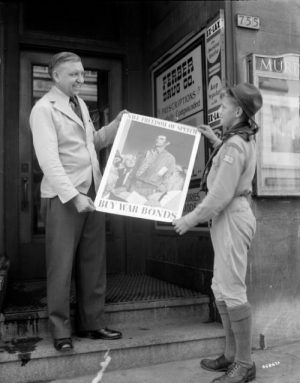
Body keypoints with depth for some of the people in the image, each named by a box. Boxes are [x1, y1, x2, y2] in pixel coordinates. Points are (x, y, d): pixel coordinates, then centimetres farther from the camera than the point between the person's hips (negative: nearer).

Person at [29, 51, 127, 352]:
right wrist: (74, 196, -24)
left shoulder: (80, 103, 16)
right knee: (61, 266, 1)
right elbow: (49, 160, -17)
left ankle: (92, 324, 21)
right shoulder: (44, 109, -7)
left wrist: (117, 124, 11)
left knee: (93, 263, 9)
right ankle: (60, 330, 14)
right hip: (63, 197, -7)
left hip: (93, 193, 7)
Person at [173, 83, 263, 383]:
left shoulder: (234, 146, -17)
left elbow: (221, 195, -21)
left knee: (232, 290, -5)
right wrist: (214, 140, 26)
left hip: (231, 218, -10)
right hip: (228, 218, 10)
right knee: (221, 289, 13)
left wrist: (192, 219, -14)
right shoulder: (244, 139, 12)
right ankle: (231, 355, 23)